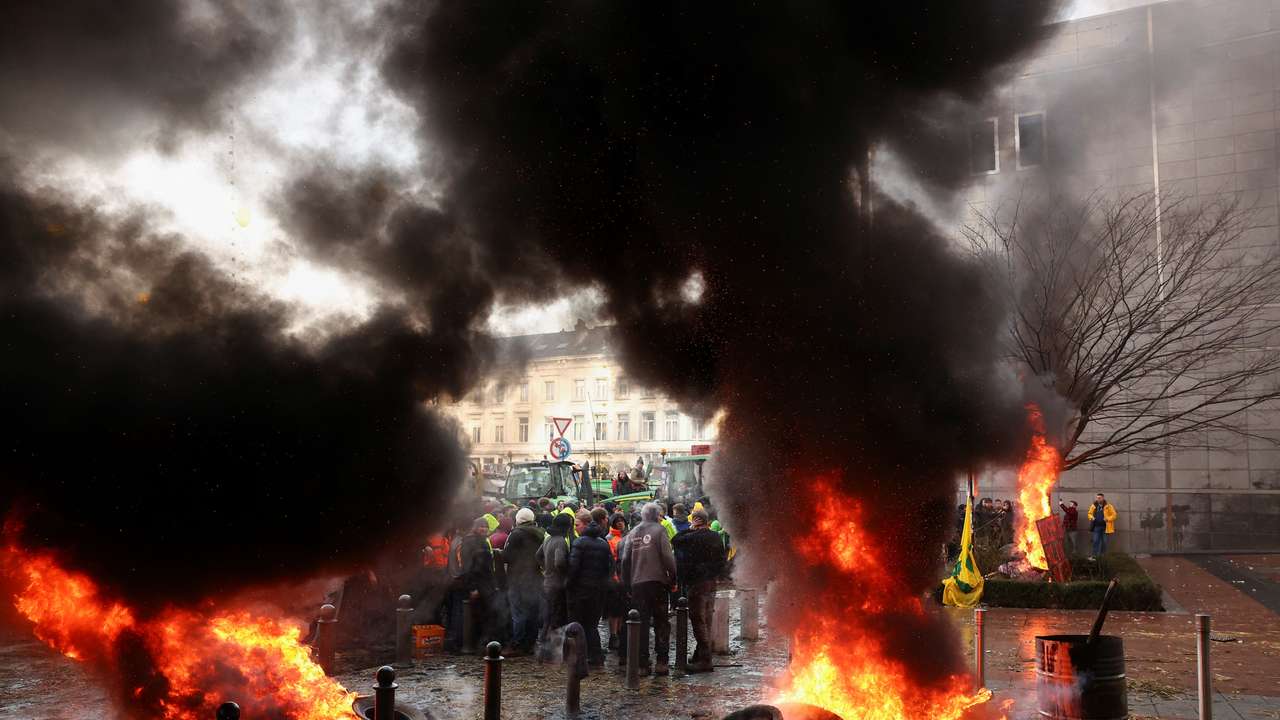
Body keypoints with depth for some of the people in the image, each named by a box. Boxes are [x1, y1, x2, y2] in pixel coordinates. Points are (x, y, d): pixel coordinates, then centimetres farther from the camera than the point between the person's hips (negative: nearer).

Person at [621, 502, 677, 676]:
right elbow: (667, 556, -11)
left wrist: (627, 581, 14)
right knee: (661, 623, 6)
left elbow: (625, 559, 7)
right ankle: (661, 661, 1)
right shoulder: (659, 530, -3)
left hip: (637, 583, 4)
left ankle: (643, 664, 6)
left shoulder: (633, 533, 10)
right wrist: (673, 576, -3)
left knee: (642, 623, 7)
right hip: (657, 581, -3)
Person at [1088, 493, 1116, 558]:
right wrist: (1091, 518, -1)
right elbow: (1090, 513, 20)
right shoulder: (1094, 506, 6)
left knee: (1104, 542, 6)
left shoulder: (1108, 506, -4)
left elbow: (1114, 515, -4)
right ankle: (1094, 555, -2)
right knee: (1095, 541, -2)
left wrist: (1107, 519, -18)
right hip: (1097, 526, 2)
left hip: (1105, 527, -2)